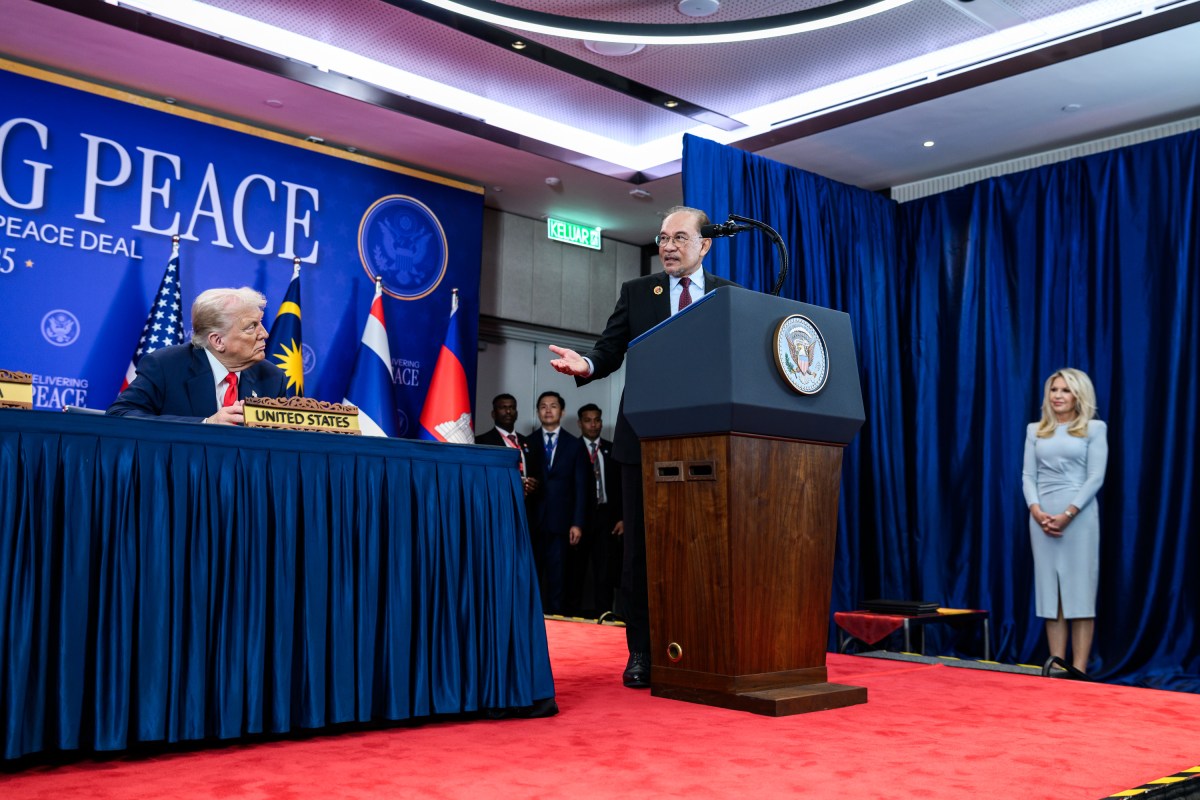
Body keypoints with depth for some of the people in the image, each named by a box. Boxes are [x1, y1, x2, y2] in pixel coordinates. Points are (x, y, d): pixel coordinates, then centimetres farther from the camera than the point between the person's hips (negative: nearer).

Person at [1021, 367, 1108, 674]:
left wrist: (1067, 515, -13)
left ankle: (1079, 669, -2)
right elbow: (1028, 476, 9)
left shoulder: (1094, 428, 3)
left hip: (1079, 516, -4)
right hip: (1042, 518, 4)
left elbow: (1095, 478, -4)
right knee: (1050, 593, 4)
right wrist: (1036, 511, -8)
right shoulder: (1035, 430, 14)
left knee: (1079, 592, -4)